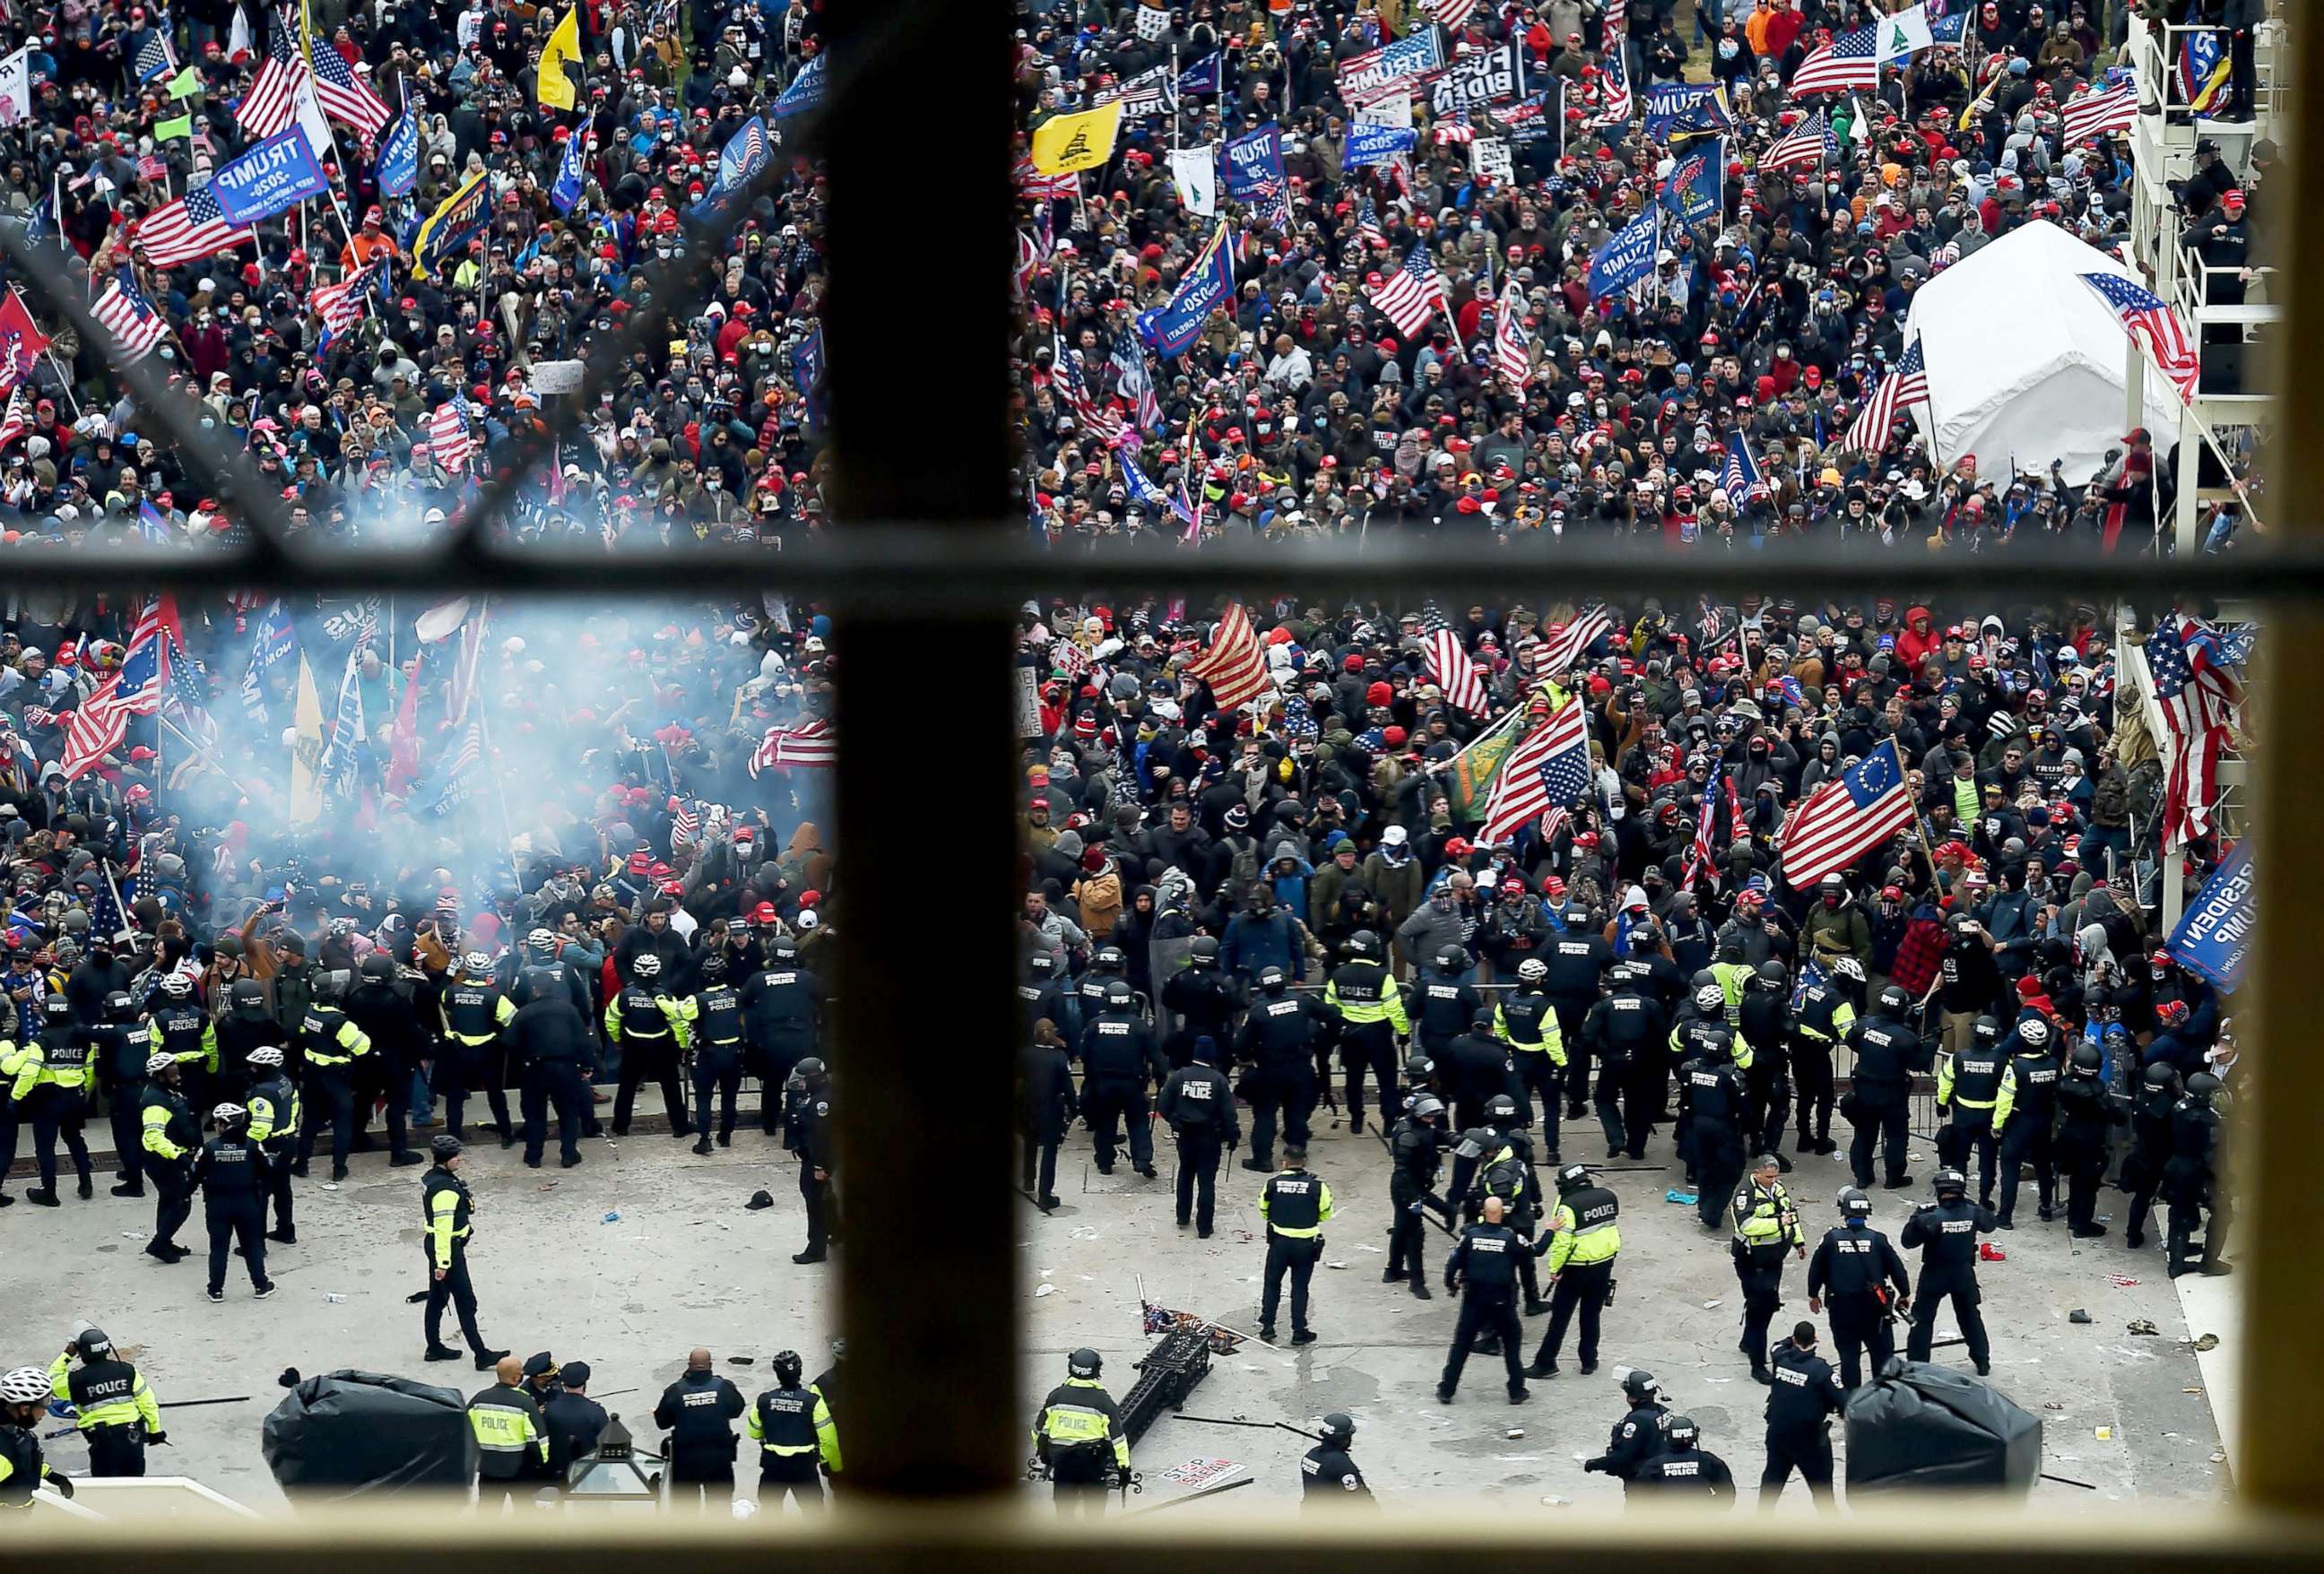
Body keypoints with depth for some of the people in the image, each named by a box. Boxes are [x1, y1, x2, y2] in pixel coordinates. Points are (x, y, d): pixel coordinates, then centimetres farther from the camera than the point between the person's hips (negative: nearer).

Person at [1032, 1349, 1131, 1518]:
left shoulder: (1057, 1396, -3)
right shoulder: (1103, 1401, -11)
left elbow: (1040, 1429, 5)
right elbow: (1116, 1435, -10)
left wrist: (1043, 1453, 21)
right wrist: (1123, 1466, -3)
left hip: (1061, 1457, 3)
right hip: (1092, 1459, -2)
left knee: (1064, 1502, 13)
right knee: (1094, 1502, 9)